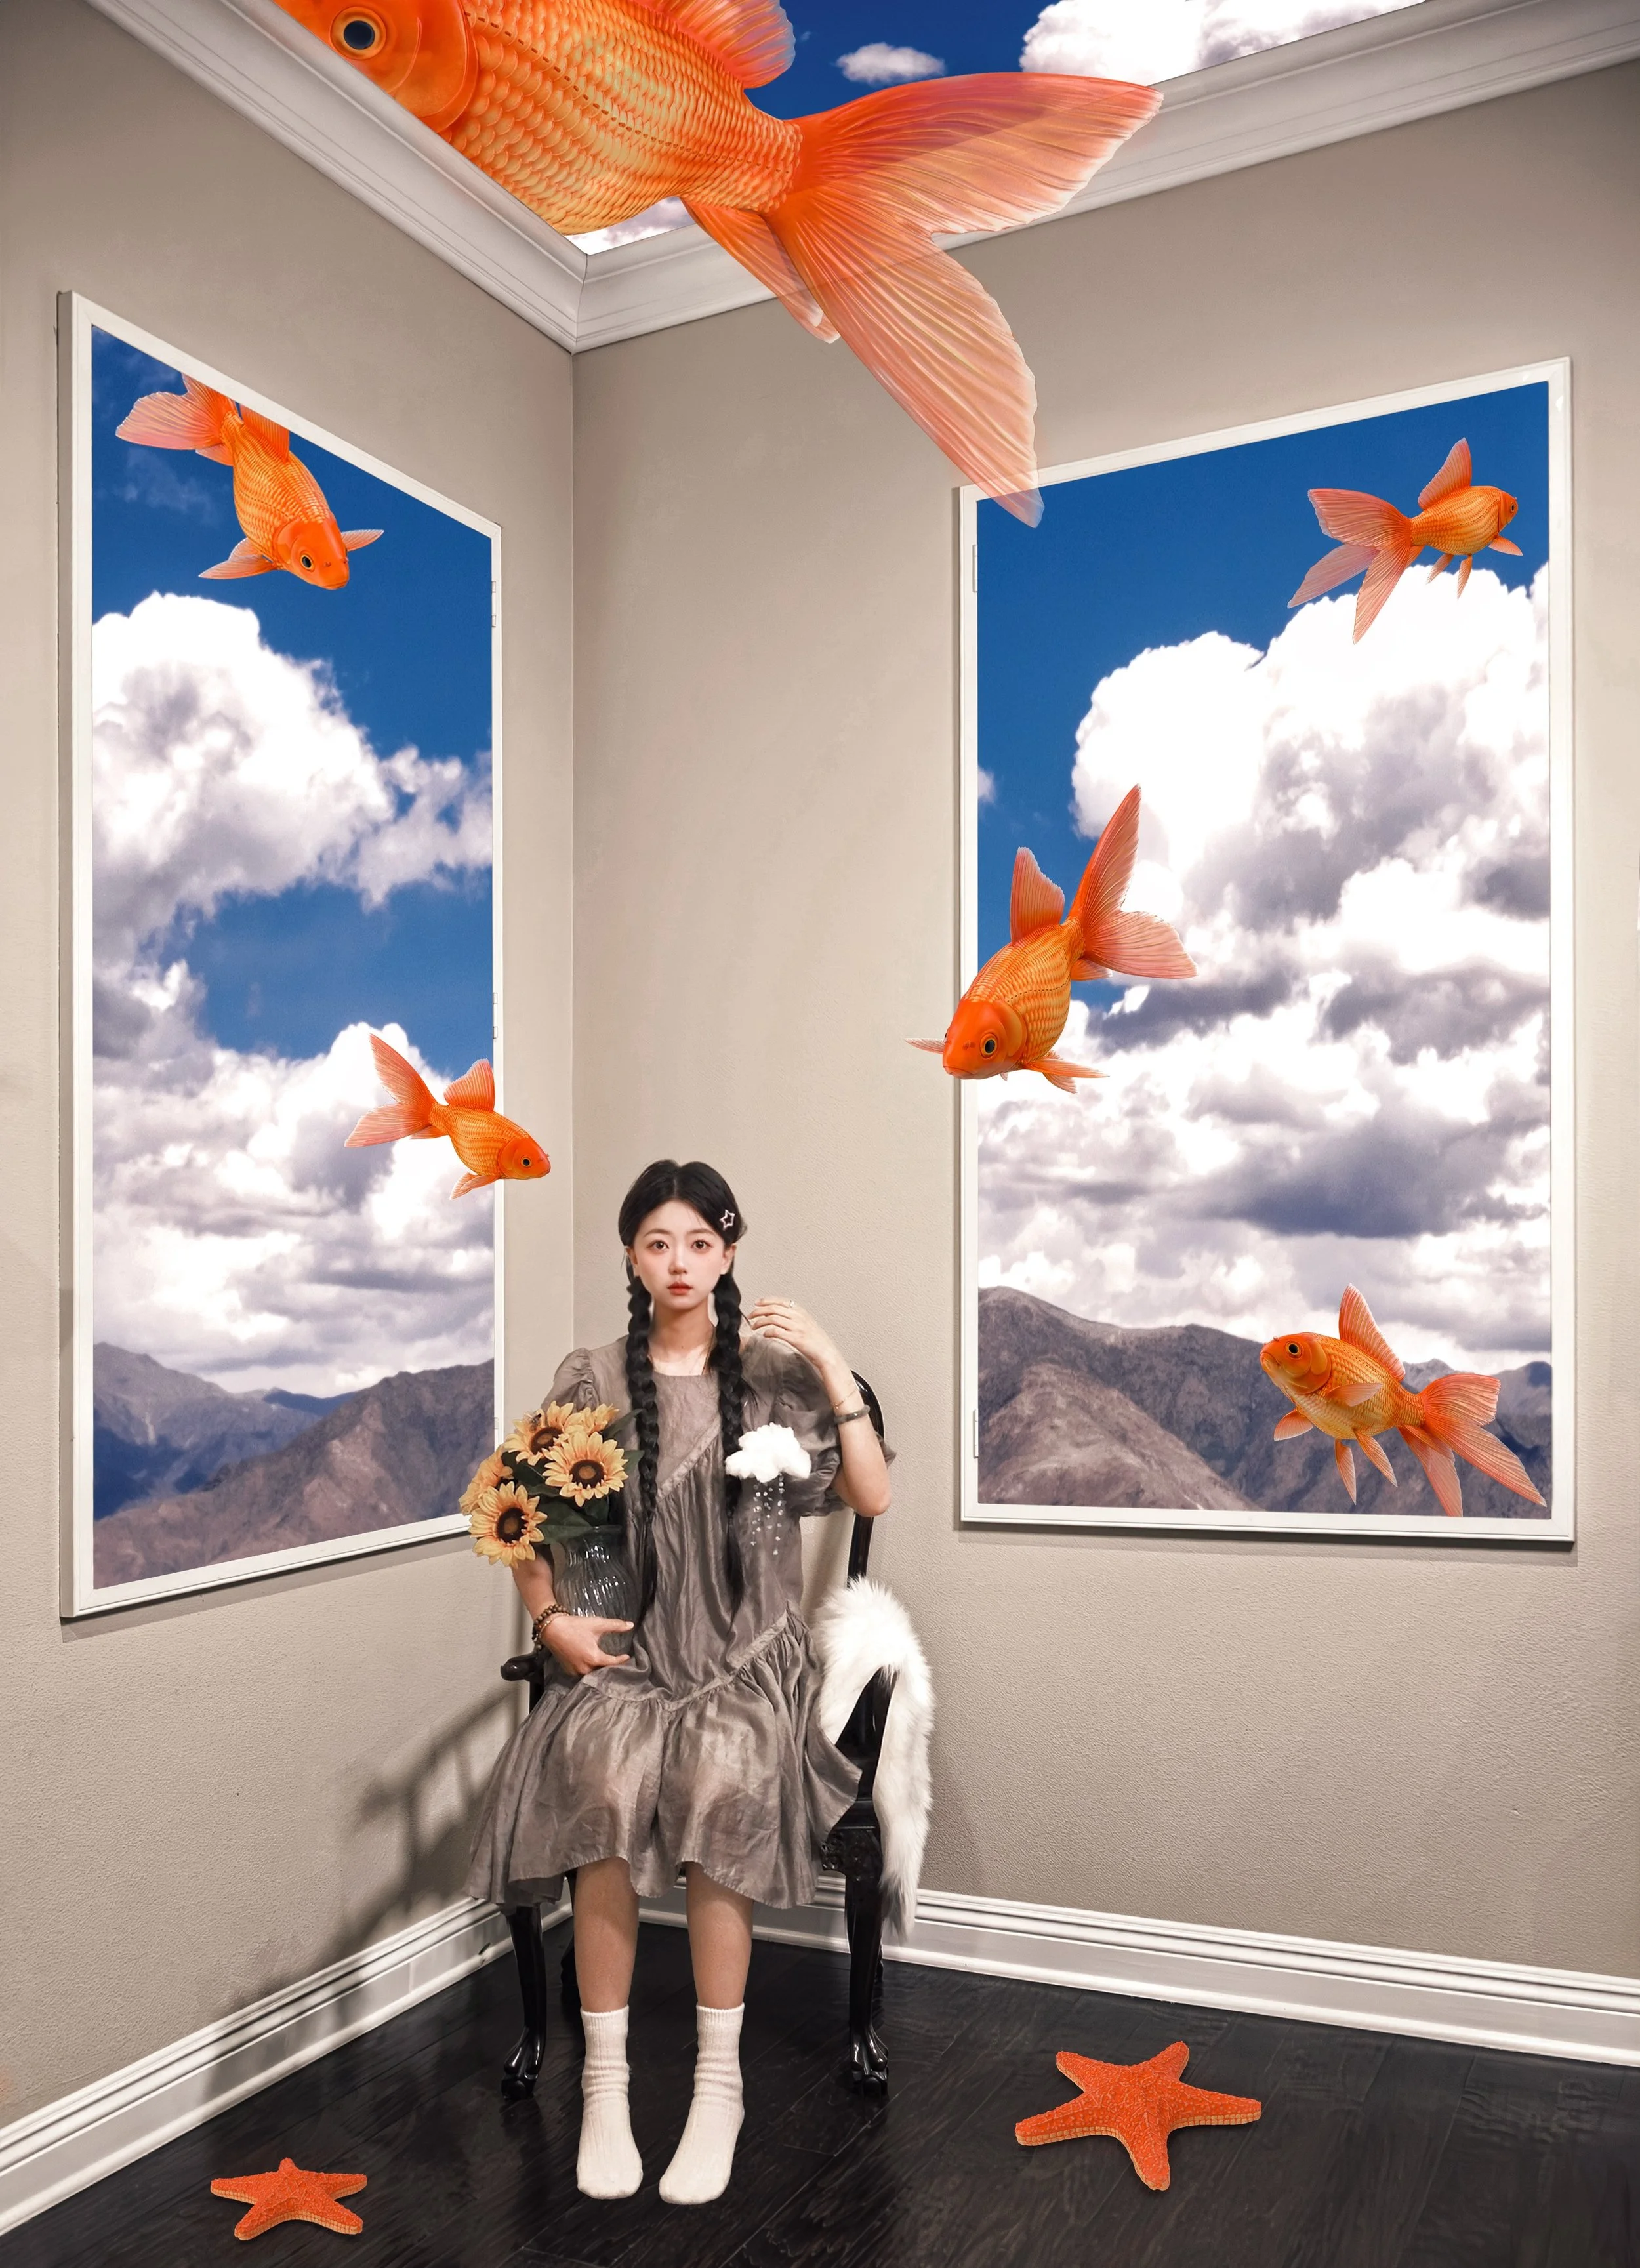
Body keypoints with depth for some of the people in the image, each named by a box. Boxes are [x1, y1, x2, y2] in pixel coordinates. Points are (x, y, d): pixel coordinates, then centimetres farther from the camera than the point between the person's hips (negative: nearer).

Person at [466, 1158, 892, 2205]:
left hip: (749, 1653, -1)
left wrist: (833, 1365, -12)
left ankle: (719, 2089, -17)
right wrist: (551, 1618, -4)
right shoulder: (590, 1379, 7)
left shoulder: (775, 1372, 4)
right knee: (606, 1784, -31)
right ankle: (604, 2088, -16)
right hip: (625, 1649, 1)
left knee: (719, 1776, -33)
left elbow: (874, 1498, -4)